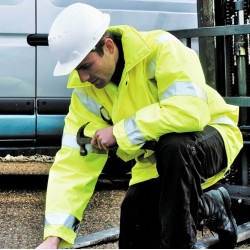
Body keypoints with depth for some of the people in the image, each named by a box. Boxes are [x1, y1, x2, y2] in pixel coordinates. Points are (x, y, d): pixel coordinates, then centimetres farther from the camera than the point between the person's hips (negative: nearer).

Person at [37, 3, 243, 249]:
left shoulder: (161, 49, -27)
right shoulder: (85, 90, -11)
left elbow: (189, 111, -39)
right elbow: (74, 161, -14)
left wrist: (119, 132, -31)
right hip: (156, 164, 6)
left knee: (173, 147, -39)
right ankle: (211, 208, 22)